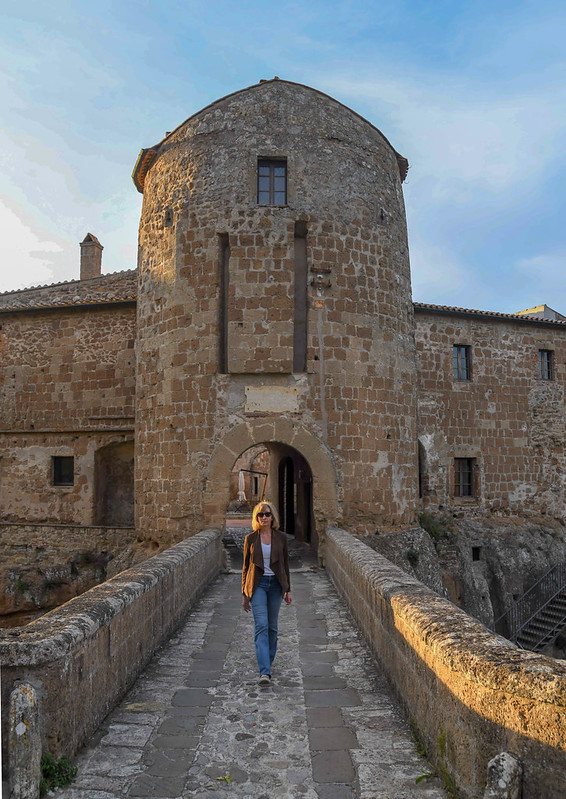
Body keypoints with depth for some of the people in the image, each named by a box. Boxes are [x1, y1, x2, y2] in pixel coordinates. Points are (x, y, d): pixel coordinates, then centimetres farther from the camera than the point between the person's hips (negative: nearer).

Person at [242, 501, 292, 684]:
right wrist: (245, 593, 5)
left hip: (275, 584, 2)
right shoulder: (250, 538, 0)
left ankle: (267, 660, 31)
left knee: (272, 626, 11)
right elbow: (246, 566, 5)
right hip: (257, 584, -2)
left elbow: (285, 564, 8)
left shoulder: (281, 537, 2)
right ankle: (265, 672, -17)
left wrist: (287, 589, 6)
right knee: (261, 625, -13)